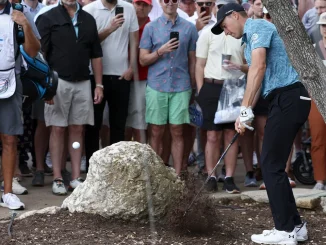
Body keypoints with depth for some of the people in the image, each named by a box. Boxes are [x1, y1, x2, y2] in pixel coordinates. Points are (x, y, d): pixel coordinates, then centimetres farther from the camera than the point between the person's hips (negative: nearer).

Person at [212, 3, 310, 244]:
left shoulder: (257, 26, -8)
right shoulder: (250, 39, 24)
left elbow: (259, 67, -20)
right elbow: (258, 78, 25)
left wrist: (245, 109, -19)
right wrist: (247, 113, 18)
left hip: (288, 99, -10)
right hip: (284, 100, 10)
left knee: (271, 165, -7)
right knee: (273, 164, 13)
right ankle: (294, 225, 17)